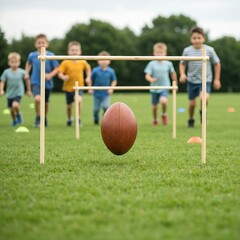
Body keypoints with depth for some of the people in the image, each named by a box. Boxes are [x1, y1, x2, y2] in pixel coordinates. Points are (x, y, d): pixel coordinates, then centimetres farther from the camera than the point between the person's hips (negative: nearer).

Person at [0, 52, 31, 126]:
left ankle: (18, 114, 6)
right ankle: (14, 120, 39)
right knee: (11, 109, 10)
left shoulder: (22, 72, -10)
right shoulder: (6, 72, -9)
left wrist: (29, 90, 12)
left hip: (18, 93, -2)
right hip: (10, 94, 2)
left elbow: (27, 80, 5)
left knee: (15, 105, -26)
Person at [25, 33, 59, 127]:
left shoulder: (51, 55, -9)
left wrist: (50, 75, -21)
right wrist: (27, 72, 7)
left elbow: (56, 69, -4)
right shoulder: (32, 55, -2)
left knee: (46, 102, 15)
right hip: (36, 82, -1)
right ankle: (38, 118, -5)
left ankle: (45, 118, 42)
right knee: (37, 98, -26)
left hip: (47, 83, 1)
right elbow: (28, 63, 20)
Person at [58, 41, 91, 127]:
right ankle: (69, 119, 43)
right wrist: (63, 77, -33)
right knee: (69, 105, 14)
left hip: (79, 87, 0)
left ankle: (78, 118, -9)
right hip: (68, 87, 0)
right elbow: (60, 73, -12)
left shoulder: (83, 62, -4)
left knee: (79, 100, -27)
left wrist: (88, 77, 5)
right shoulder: (65, 63, -11)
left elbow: (88, 69, 16)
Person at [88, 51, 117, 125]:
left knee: (106, 106, -18)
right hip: (97, 93, 0)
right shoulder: (95, 70, -9)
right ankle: (96, 120, 33)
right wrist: (90, 89, 0)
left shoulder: (111, 71, -7)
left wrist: (111, 88, -7)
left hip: (106, 94, 0)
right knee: (96, 108, 7)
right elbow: (91, 80, 3)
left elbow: (114, 80, 5)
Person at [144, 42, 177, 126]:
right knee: (155, 106, 9)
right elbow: (147, 75, -11)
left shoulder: (168, 64, -2)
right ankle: (155, 120, 36)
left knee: (163, 101, -27)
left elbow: (173, 73, 14)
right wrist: (151, 79, -33)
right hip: (154, 88, 1)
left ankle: (164, 114, 2)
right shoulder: (152, 64, -6)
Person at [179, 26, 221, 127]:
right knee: (192, 103, 6)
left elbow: (217, 63, 4)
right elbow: (182, 64, 9)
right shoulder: (187, 51, -4)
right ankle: (191, 119, 33)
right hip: (191, 80, 2)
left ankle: (202, 112, 4)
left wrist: (217, 79, 4)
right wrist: (182, 74, -9)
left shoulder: (209, 50, -7)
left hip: (205, 80, -2)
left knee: (204, 98, -27)